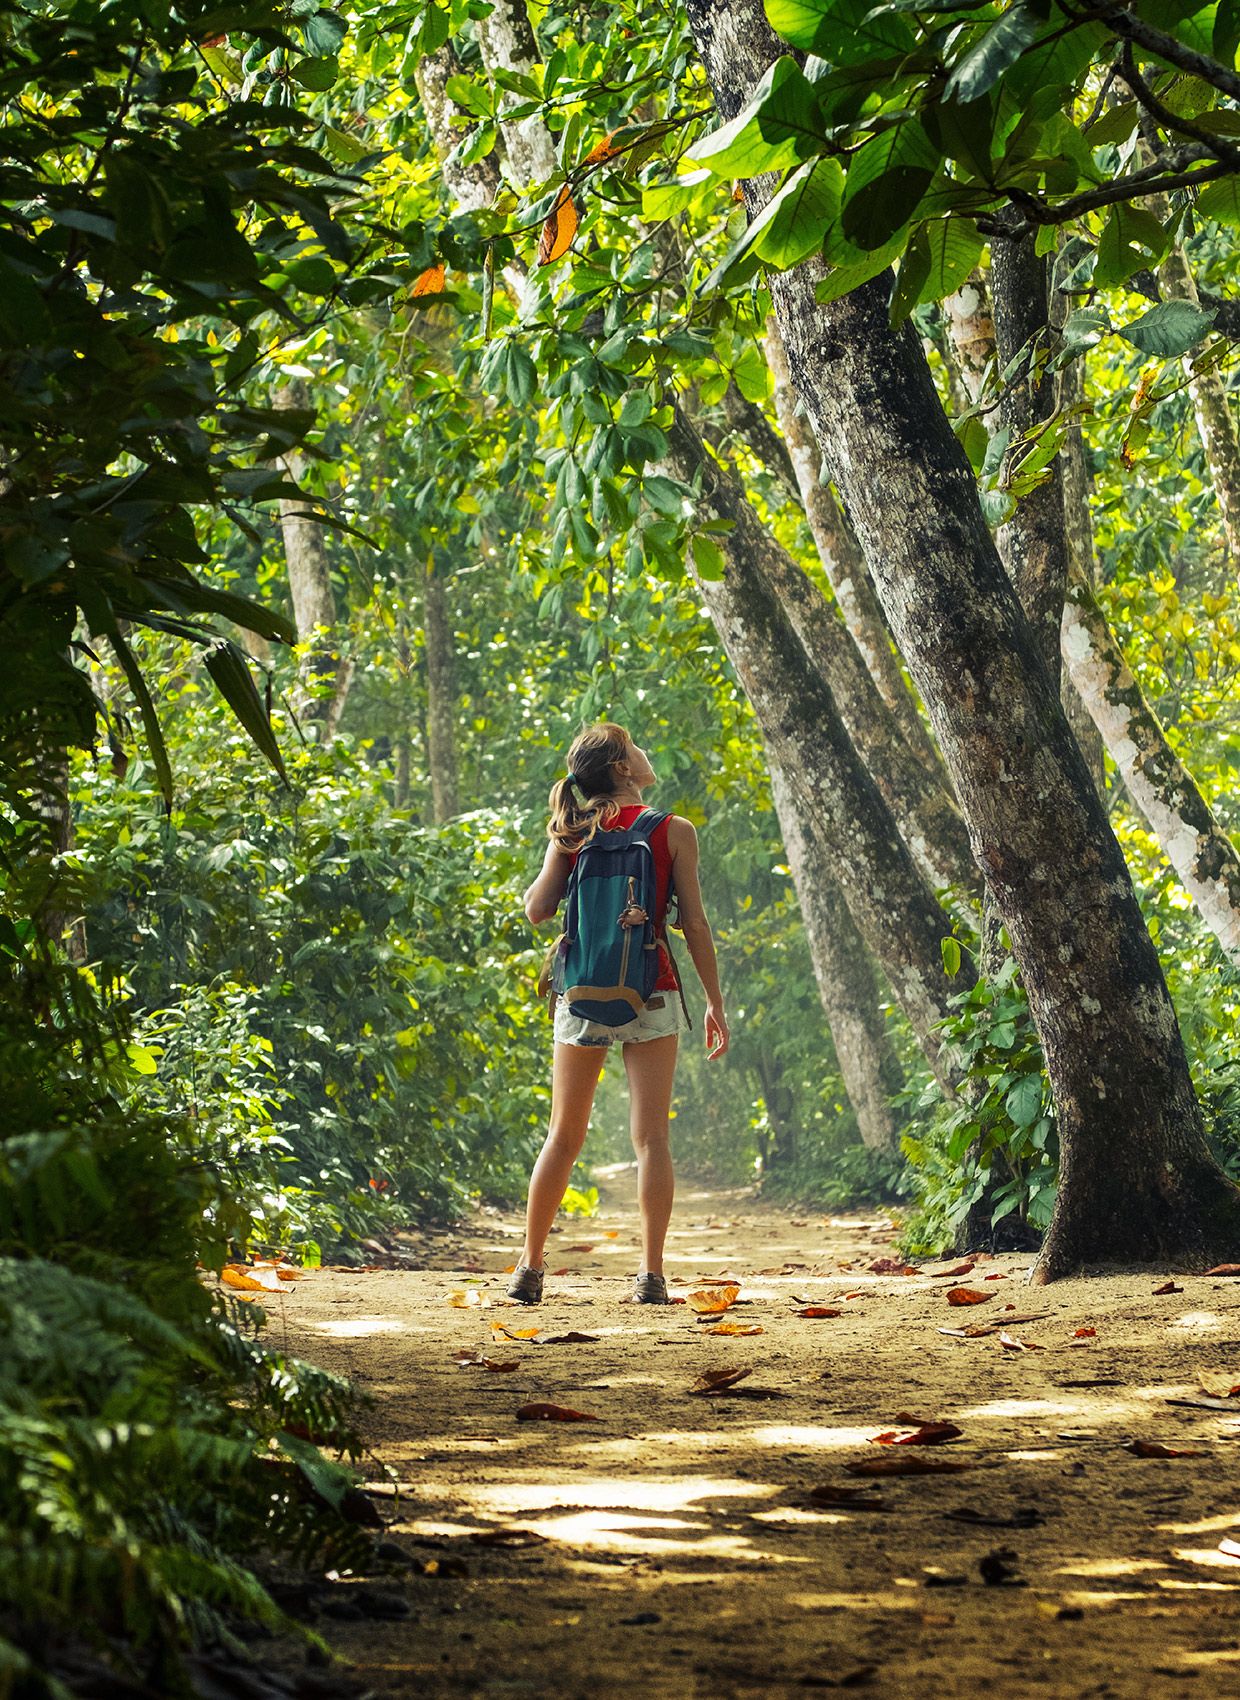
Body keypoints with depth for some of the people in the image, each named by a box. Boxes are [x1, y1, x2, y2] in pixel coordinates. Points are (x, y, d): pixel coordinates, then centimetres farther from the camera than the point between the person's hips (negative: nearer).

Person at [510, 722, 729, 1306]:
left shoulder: (572, 833, 2)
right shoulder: (673, 833, -4)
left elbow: (537, 908, -1)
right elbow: (694, 922, -5)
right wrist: (715, 1002, 2)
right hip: (650, 995, -2)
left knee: (563, 1137, 11)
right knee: (651, 1138, -1)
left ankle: (530, 1268, 13)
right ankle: (651, 1274, -6)